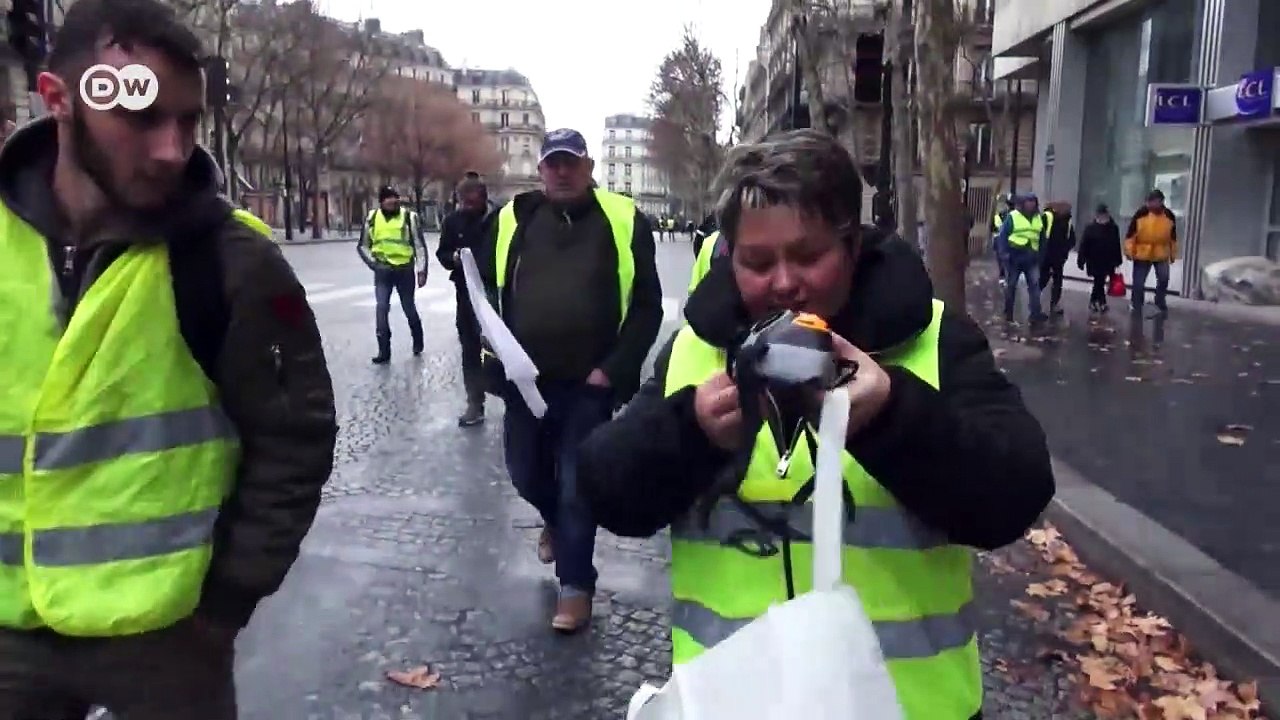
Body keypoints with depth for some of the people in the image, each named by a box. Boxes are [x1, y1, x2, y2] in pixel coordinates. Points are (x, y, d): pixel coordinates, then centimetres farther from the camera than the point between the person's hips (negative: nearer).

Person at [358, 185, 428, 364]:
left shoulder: (409, 217, -8)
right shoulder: (372, 218, 0)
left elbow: (420, 245, -3)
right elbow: (363, 246, 11)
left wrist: (421, 270, -7)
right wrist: (373, 263, -1)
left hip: (405, 270, -1)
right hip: (383, 271, 2)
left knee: (409, 308, 10)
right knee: (382, 308, -9)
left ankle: (418, 342, 35)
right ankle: (384, 350, -3)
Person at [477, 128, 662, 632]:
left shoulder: (623, 220, -3)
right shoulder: (512, 220, 4)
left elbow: (647, 305, -2)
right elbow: (485, 291, 12)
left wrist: (615, 368, -10)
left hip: (589, 384, -3)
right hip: (524, 381, 4)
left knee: (579, 484, 3)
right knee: (527, 474, 18)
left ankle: (575, 586, 19)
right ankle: (556, 521, 51)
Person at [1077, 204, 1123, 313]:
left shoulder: (1113, 228, 2)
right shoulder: (1090, 228, -8)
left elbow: (1117, 246, 6)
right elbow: (1084, 245, -9)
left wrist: (1117, 261, 6)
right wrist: (1081, 261, -11)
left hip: (1108, 262, 3)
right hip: (1094, 262, -3)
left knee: (1099, 282, 10)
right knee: (1099, 282, -4)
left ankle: (1093, 301, 25)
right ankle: (1102, 302, 6)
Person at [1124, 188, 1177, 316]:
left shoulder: (1169, 215, 0)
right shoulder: (1141, 213, -10)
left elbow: (1173, 237, 10)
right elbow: (1131, 233, -8)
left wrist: (1173, 253, 14)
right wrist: (1129, 250, -12)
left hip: (1161, 254, 2)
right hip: (1142, 254, -2)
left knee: (1163, 279, -8)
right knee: (1138, 282, 3)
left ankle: (1160, 304, 11)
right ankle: (1136, 306, 22)